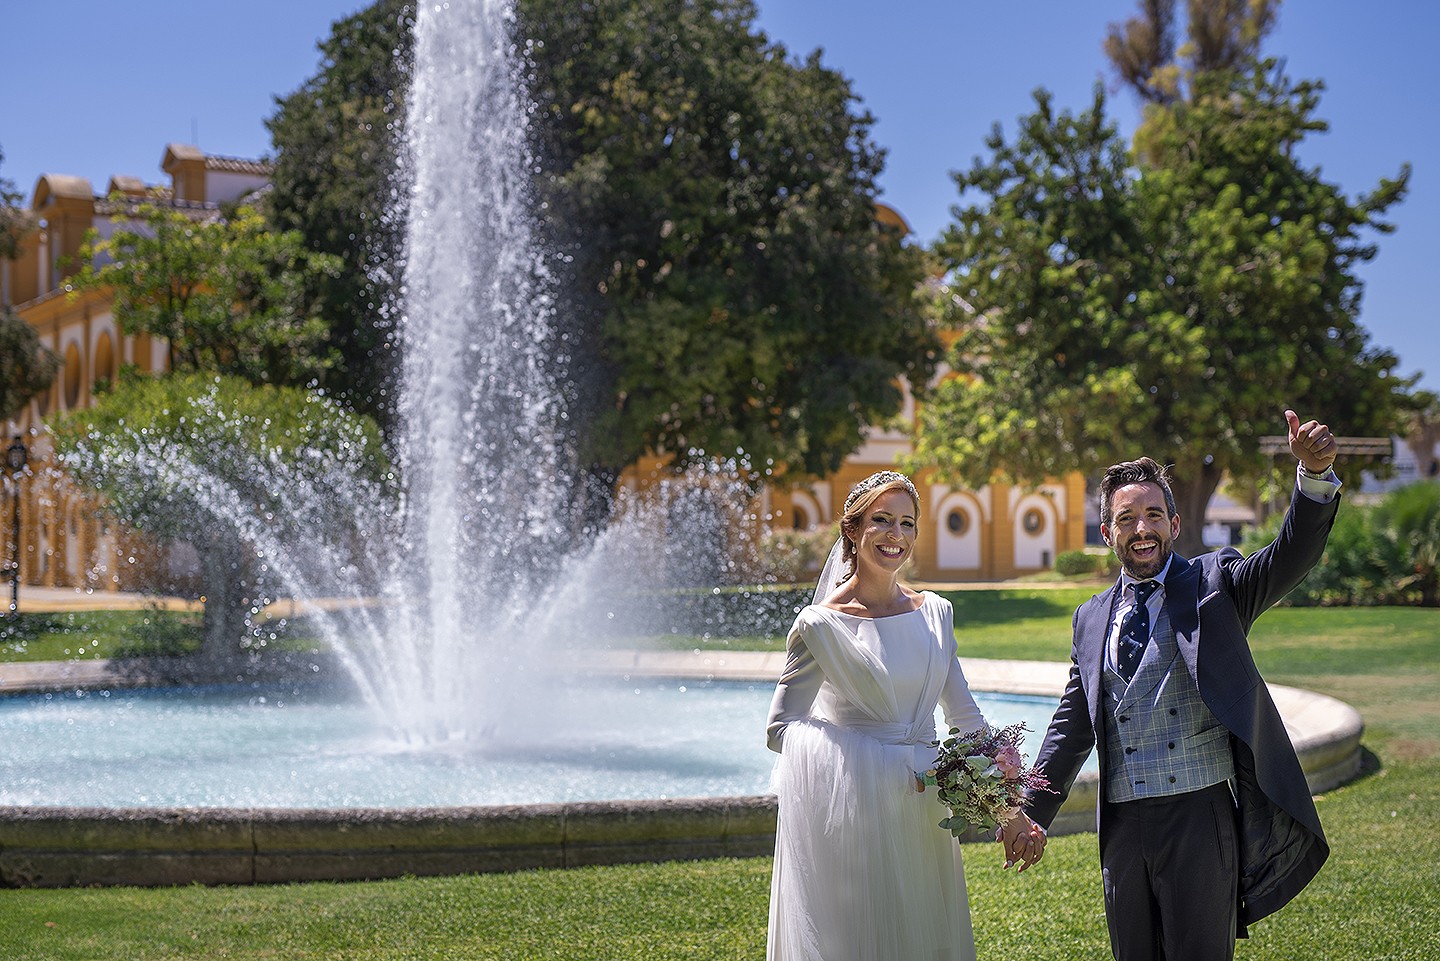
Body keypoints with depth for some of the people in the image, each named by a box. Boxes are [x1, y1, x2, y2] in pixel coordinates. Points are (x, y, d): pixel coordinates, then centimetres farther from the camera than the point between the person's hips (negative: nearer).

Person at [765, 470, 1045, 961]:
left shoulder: (935, 614, 7)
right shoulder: (821, 624, -7)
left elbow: (966, 717, 11)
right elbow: (780, 728, -6)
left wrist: (1012, 812, 4)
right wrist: (902, 767, -12)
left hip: (920, 816, 5)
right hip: (848, 812, -5)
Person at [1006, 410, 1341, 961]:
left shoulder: (1214, 583, 3)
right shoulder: (1092, 619, 15)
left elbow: (1292, 556, -15)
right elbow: (1071, 725, 18)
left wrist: (1315, 474, -32)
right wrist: (1031, 813, 12)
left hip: (1200, 816, -4)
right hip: (1121, 826, 4)